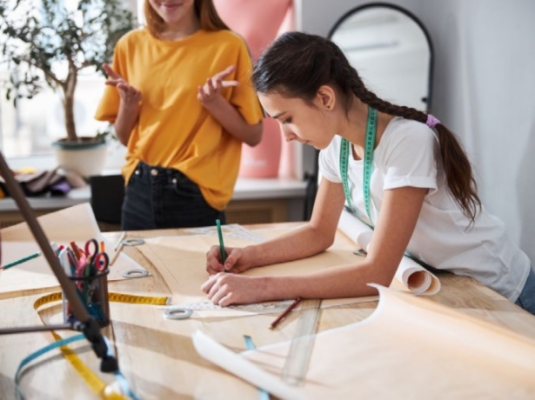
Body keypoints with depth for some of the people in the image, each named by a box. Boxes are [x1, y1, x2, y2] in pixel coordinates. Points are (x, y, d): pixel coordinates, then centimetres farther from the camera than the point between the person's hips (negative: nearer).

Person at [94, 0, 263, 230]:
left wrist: (214, 101, -19)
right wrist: (128, 104, -9)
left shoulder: (227, 46, -7)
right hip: (140, 191, 4)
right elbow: (125, 137, 9)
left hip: (197, 193, -3)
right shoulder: (131, 45, 3)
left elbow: (253, 135, -5)